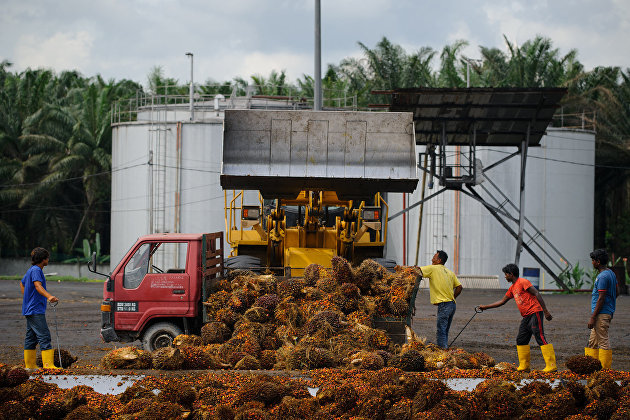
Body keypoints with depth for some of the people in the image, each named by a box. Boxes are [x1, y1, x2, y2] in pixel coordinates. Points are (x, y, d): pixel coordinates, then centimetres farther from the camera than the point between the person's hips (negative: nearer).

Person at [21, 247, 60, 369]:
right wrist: (49, 296, -43)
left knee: (31, 337, 12)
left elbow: (22, 284, 33)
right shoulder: (36, 270, -13)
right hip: (36, 310, -10)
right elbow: (37, 285, -29)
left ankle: (30, 365, 16)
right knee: (44, 336, -13)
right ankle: (48, 364, -19)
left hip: (29, 309, 10)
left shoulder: (31, 270, 17)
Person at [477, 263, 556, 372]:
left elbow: (537, 294, -14)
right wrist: (485, 307, 30)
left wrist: (545, 311, -19)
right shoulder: (512, 288, 20)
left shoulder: (523, 282, -8)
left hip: (535, 313, -10)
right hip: (526, 316, 10)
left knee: (540, 338, -13)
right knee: (521, 340, 10)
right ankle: (524, 366, 15)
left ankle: (551, 365, -16)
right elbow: (502, 301, 30)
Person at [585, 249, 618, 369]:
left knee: (603, 341, -6)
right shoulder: (611, 273, 13)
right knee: (593, 341, 14)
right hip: (608, 312, 10)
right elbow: (616, 293, 20)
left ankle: (605, 369, -4)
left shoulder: (603, 277, -18)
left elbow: (601, 298, -20)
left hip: (602, 314, -10)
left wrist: (593, 317, -19)